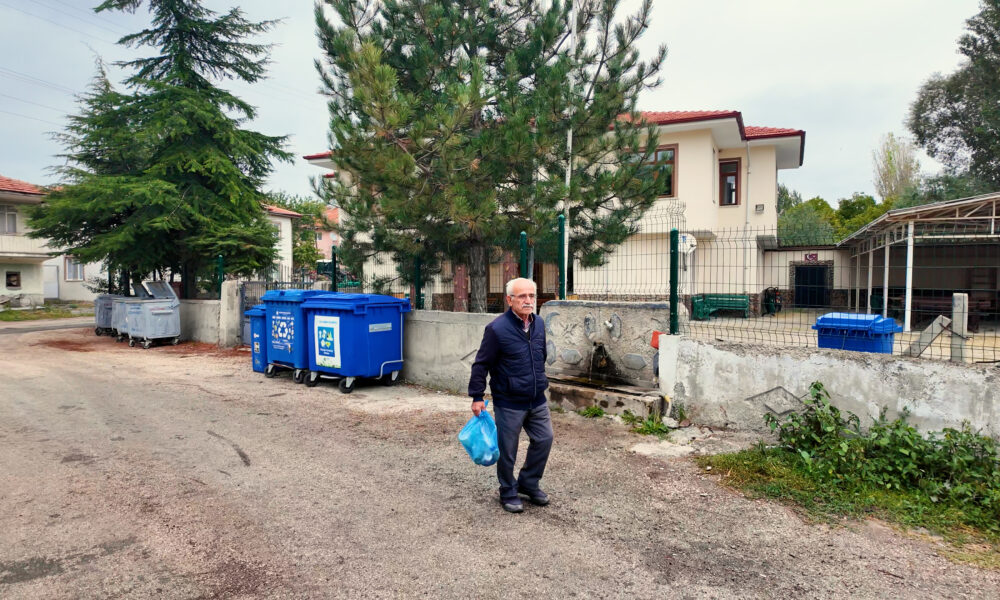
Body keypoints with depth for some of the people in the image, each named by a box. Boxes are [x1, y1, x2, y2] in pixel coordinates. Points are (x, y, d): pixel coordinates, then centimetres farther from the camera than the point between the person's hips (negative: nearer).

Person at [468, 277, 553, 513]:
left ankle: (528, 484, 32)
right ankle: (508, 492, 28)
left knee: (544, 439, 11)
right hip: (509, 403, -6)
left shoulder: (539, 324, 4)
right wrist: (477, 397, -13)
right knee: (507, 450, 6)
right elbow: (481, 364, -12)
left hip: (537, 400, 6)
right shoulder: (497, 329, -17)